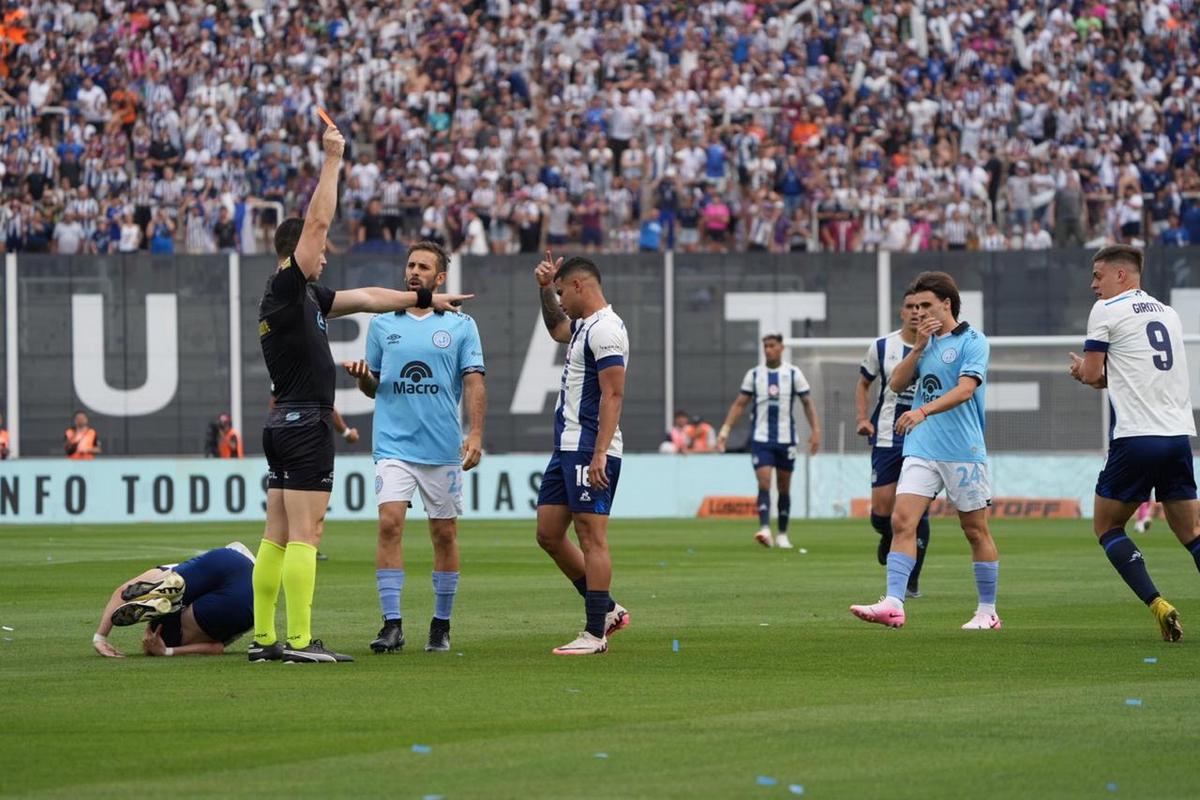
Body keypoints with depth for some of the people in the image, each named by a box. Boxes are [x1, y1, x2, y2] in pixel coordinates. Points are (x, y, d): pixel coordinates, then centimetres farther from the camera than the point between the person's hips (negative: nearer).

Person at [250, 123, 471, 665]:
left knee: (278, 535, 8)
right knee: (304, 533, -11)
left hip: (284, 425, 10)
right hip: (304, 423, -10)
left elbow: (365, 298, 24)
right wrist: (332, 160, -8)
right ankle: (299, 640, -15)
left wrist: (425, 299, 27)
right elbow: (319, 219, -14)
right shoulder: (288, 288, -9)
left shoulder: (305, 295, 17)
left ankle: (263, 638, 8)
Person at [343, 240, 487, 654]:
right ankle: (392, 624, -12)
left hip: (443, 448, 0)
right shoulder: (382, 324, 11)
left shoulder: (461, 325, 5)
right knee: (389, 523, -14)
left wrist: (475, 434, -12)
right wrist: (361, 375, -6)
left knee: (445, 533, 4)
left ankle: (441, 624, 16)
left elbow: (473, 382, 0)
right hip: (394, 445, 1)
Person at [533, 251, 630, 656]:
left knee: (591, 538, -7)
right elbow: (556, 329, 42)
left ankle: (596, 633, -5)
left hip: (589, 451, -10)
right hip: (567, 447, 10)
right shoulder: (583, 325, 16)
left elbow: (613, 395, -21)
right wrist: (545, 288, 27)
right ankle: (607, 609, 19)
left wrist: (599, 454, -26)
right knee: (549, 534, 12)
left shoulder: (605, 329, -14)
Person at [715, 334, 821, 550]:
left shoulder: (793, 373, 2)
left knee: (784, 487, 7)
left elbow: (808, 403, 5)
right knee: (764, 482, -16)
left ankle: (782, 534, 18)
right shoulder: (753, 374, 4)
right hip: (761, 439, -1)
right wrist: (725, 429, -3)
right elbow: (739, 404, 7)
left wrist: (815, 430, -6)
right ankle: (765, 530, -26)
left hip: (786, 439, 1)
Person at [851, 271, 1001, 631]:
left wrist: (924, 410, -31)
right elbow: (897, 384, 9)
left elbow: (965, 388, -18)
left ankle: (987, 611, 14)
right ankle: (893, 604, -17)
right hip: (921, 449, 5)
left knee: (975, 530, 3)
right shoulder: (925, 342, 15)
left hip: (963, 451, -5)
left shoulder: (972, 341, -5)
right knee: (902, 521, -10)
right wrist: (918, 347, -3)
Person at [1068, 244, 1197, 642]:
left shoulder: (1106, 310, 0)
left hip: (1136, 436, -6)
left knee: (1106, 526, 8)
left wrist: (1082, 367, 22)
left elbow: (1092, 375, 0)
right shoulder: (1168, 314, 20)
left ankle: (1156, 603, -9)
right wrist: (1096, 372, 20)